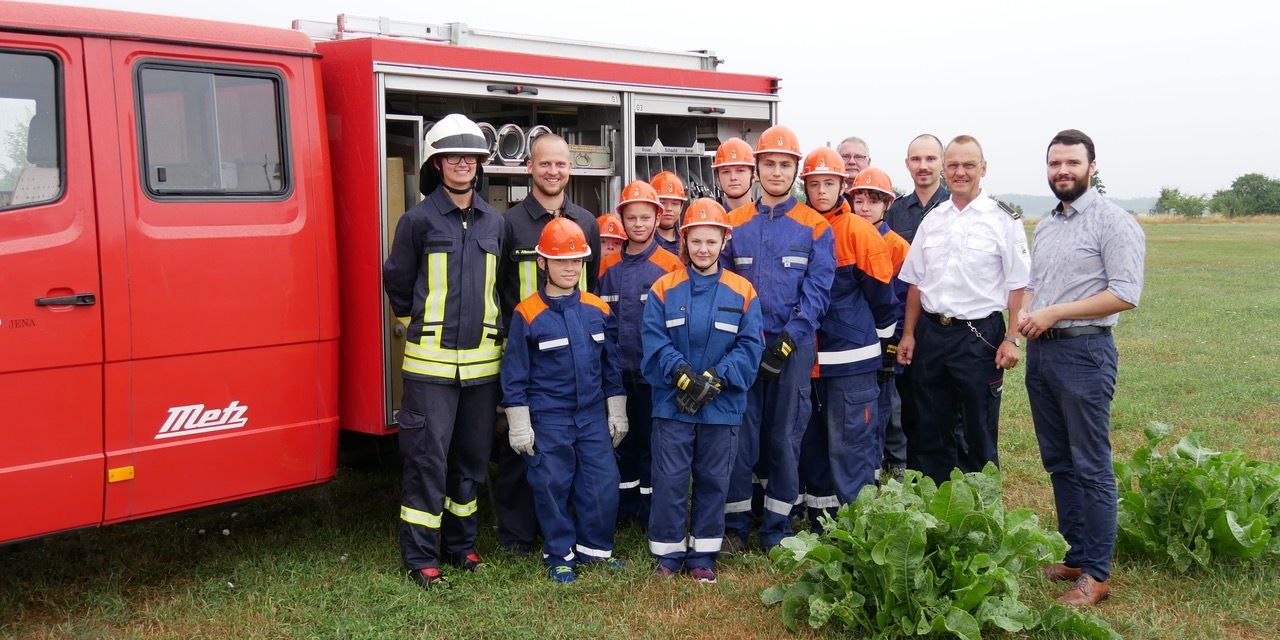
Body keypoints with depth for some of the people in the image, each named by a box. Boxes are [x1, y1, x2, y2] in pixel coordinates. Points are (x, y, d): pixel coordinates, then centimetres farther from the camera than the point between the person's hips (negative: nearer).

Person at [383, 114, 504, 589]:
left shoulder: (494, 222, 10)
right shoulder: (419, 220, -3)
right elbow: (397, 284, 5)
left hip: (482, 361, 4)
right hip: (431, 362, -4)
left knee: (472, 456, 12)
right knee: (427, 457, -4)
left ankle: (461, 544, 26)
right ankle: (420, 556, 6)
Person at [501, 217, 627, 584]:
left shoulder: (598, 310, 5)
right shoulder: (527, 315, -7)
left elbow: (611, 365, 11)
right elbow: (515, 374, -4)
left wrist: (617, 413, 10)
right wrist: (519, 425, -6)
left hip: (593, 415, 3)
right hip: (547, 419, -3)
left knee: (604, 482, 2)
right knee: (552, 487, 3)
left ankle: (595, 549, 21)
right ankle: (560, 557, 20)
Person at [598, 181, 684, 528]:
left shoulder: (671, 266, -5)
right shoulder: (609, 267, 7)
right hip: (618, 370, 4)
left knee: (651, 437, 5)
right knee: (622, 436, 12)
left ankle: (650, 508, 16)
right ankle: (625, 504, 25)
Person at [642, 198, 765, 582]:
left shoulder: (742, 293, 1)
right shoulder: (663, 290, 0)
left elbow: (750, 346, -4)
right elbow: (655, 342, -6)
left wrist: (715, 378, -16)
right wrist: (683, 376, -19)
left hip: (722, 405, 1)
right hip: (673, 404, -1)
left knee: (713, 480, 10)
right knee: (670, 480, 3)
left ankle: (702, 554, 23)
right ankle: (668, 554, 16)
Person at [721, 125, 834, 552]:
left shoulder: (814, 226, 3)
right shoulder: (734, 224, 7)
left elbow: (818, 289, -4)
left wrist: (787, 340, -13)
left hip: (793, 348, -1)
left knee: (785, 436, 5)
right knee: (740, 434, 1)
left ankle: (777, 527, 17)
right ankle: (735, 524, 14)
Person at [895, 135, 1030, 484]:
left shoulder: (1004, 219, -4)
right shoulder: (933, 219, 11)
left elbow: (1018, 286, -7)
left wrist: (1012, 340, -13)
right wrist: (909, 334, 9)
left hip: (980, 335, -5)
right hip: (931, 334, 5)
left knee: (978, 434, 4)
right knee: (929, 432, 12)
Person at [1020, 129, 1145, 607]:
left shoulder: (1112, 222, -8)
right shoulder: (1045, 227, 15)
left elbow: (1125, 294, -16)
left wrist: (1055, 313, -17)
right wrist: (1023, 315, 1)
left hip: (1083, 352, -8)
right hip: (1041, 351, 8)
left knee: (1091, 467, -3)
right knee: (1058, 462, 13)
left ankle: (1095, 574, 4)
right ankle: (1074, 557, 23)